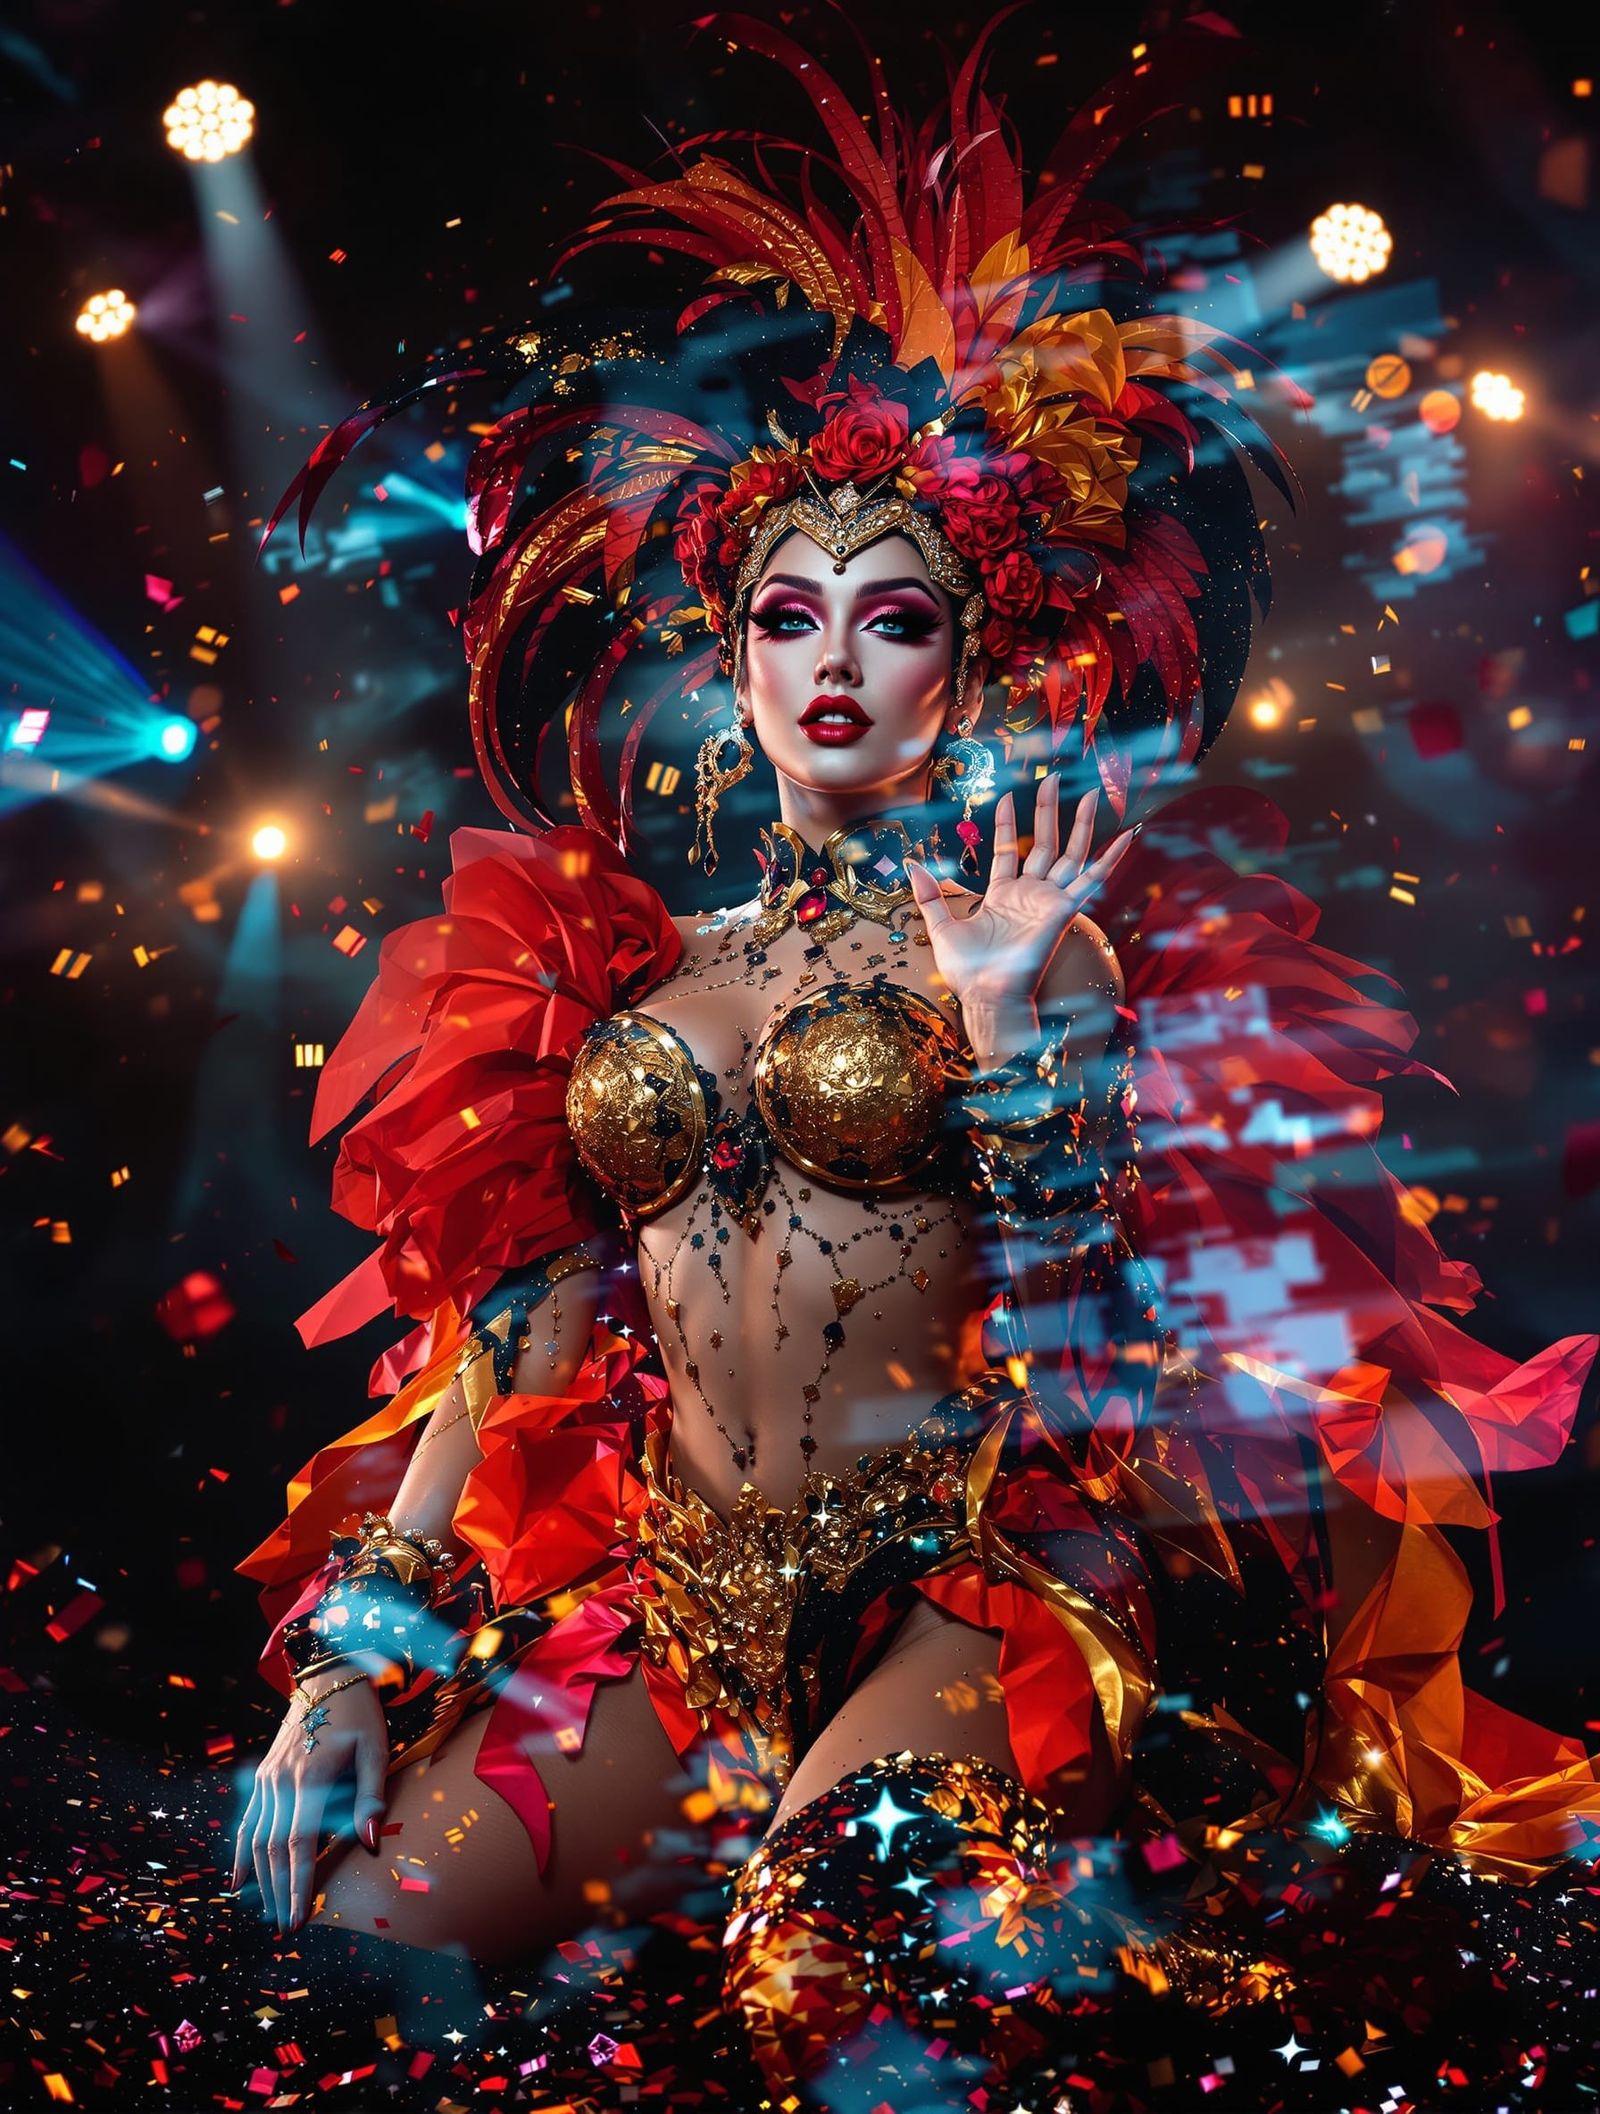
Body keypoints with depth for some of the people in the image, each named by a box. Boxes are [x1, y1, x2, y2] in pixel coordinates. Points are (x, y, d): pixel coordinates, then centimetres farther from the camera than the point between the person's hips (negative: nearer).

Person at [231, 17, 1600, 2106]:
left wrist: (1023, 1039, -15)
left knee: (844, 1910, -35)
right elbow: (512, 1325, 10)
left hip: (966, 1593, -4)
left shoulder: (1041, 942, 2)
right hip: (664, 1603, 5)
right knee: (347, 1934, -14)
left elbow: (1081, 1353, -5)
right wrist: (356, 1654, 4)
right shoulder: (619, 960, 12)